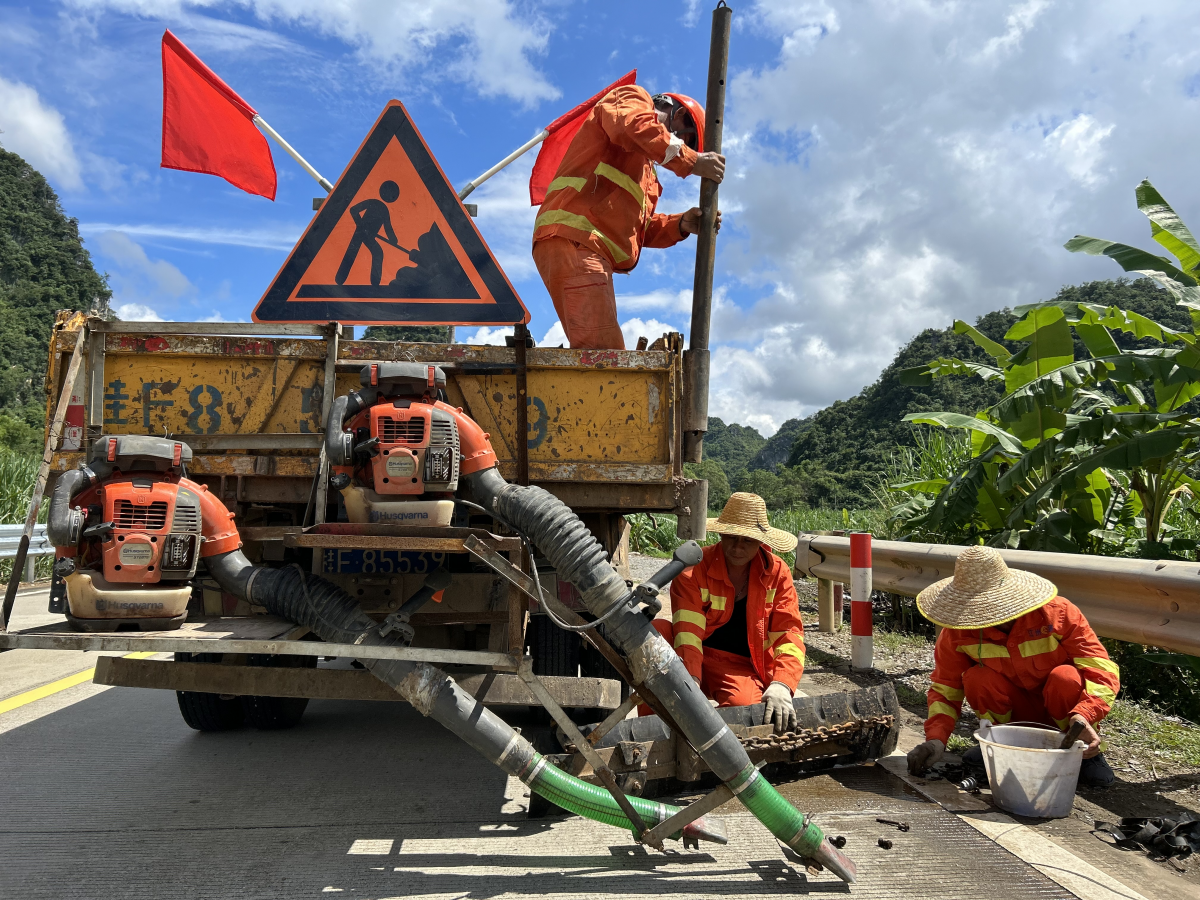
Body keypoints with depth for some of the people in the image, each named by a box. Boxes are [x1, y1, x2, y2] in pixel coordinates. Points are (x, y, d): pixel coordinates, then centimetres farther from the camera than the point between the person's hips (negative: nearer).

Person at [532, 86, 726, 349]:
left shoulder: (644, 165, 37)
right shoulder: (633, 99, 11)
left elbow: (638, 224, 29)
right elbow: (633, 127, -14)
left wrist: (680, 224, 14)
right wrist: (691, 160, -11)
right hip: (571, 239, -10)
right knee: (603, 351, -23)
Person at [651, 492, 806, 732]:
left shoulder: (778, 573, -2)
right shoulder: (694, 569, -9)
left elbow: (788, 634, -9)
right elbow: (687, 631, -22)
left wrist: (781, 685, -28)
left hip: (742, 666, 0)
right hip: (695, 660, 0)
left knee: (742, 704, -36)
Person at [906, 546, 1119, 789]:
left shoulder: (1057, 613, -25)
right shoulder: (958, 632, -19)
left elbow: (1102, 669, -27)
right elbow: (945, 688, -12)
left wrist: (1083, 715, -45)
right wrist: (936, 739, -28)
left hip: (1064, 710, -1)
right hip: (1018, 712, 1)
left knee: (1065, 677, -33)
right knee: (976, 678, -28)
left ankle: (1085, 751, -5)